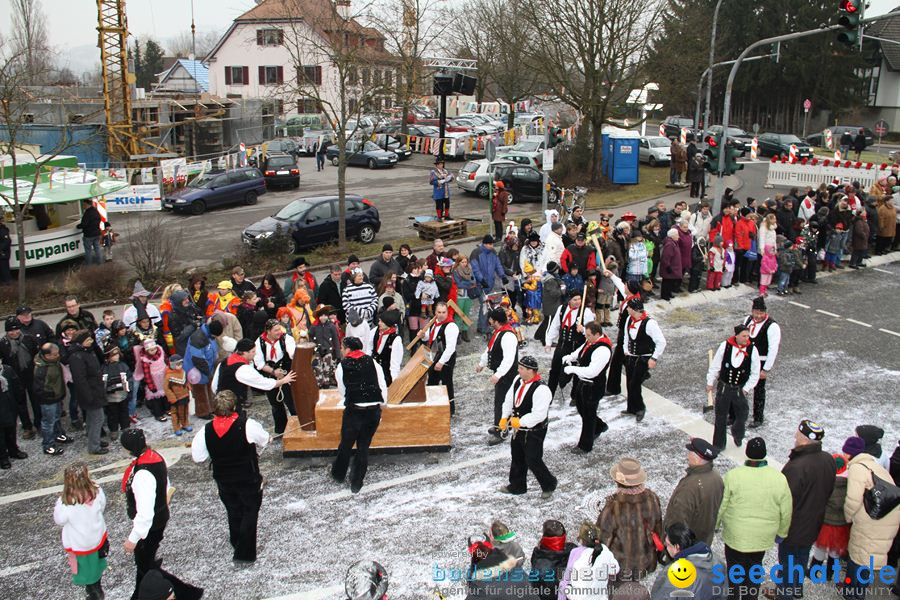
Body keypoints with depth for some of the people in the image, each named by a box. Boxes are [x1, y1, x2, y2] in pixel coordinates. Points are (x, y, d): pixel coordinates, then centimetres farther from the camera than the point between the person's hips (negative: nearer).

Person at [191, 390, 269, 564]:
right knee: (250, 512, 13)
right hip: (248, 479, -4)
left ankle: (236, 543, 43)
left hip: (223, 480, 4)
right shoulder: (247, 425, -24)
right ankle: (245, 553, 13)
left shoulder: (206, 430, -15)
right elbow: (264, 441, -5)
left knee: (233, 512, 24)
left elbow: (198, 457, -8)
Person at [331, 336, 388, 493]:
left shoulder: (342, 366, 0)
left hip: (353, 410, -2)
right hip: (374, 410, 2)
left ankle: (338, 475, 36)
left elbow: (342, 390, 7)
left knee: (346, 444, 16)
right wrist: (381, 405, 15)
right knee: (363, 446, 11)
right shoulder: (373, 362, 5)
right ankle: (356, 483, 20)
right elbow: (383, 387, 4)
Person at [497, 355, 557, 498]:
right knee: (517, 458, 20)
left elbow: (538, 415, -30)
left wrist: (520, 422, -24)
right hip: (518, 428, 8)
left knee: (533, 461, 1)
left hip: (534, 432, -8)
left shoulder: (541, 389, -29)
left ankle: (549, 485, 24)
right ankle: (517, 485, 37)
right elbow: (509, 399, 9)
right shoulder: (518, 380, -4)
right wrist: (504, 418, 3)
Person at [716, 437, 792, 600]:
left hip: (735, 537, -3)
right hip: (763, 538, 3)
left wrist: (716, 525, 7)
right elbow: (786, 512, -2)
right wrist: (781, 532, 15)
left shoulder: (732, 476, -20)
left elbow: (720, 506, -11)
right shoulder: (779, 478, -12)